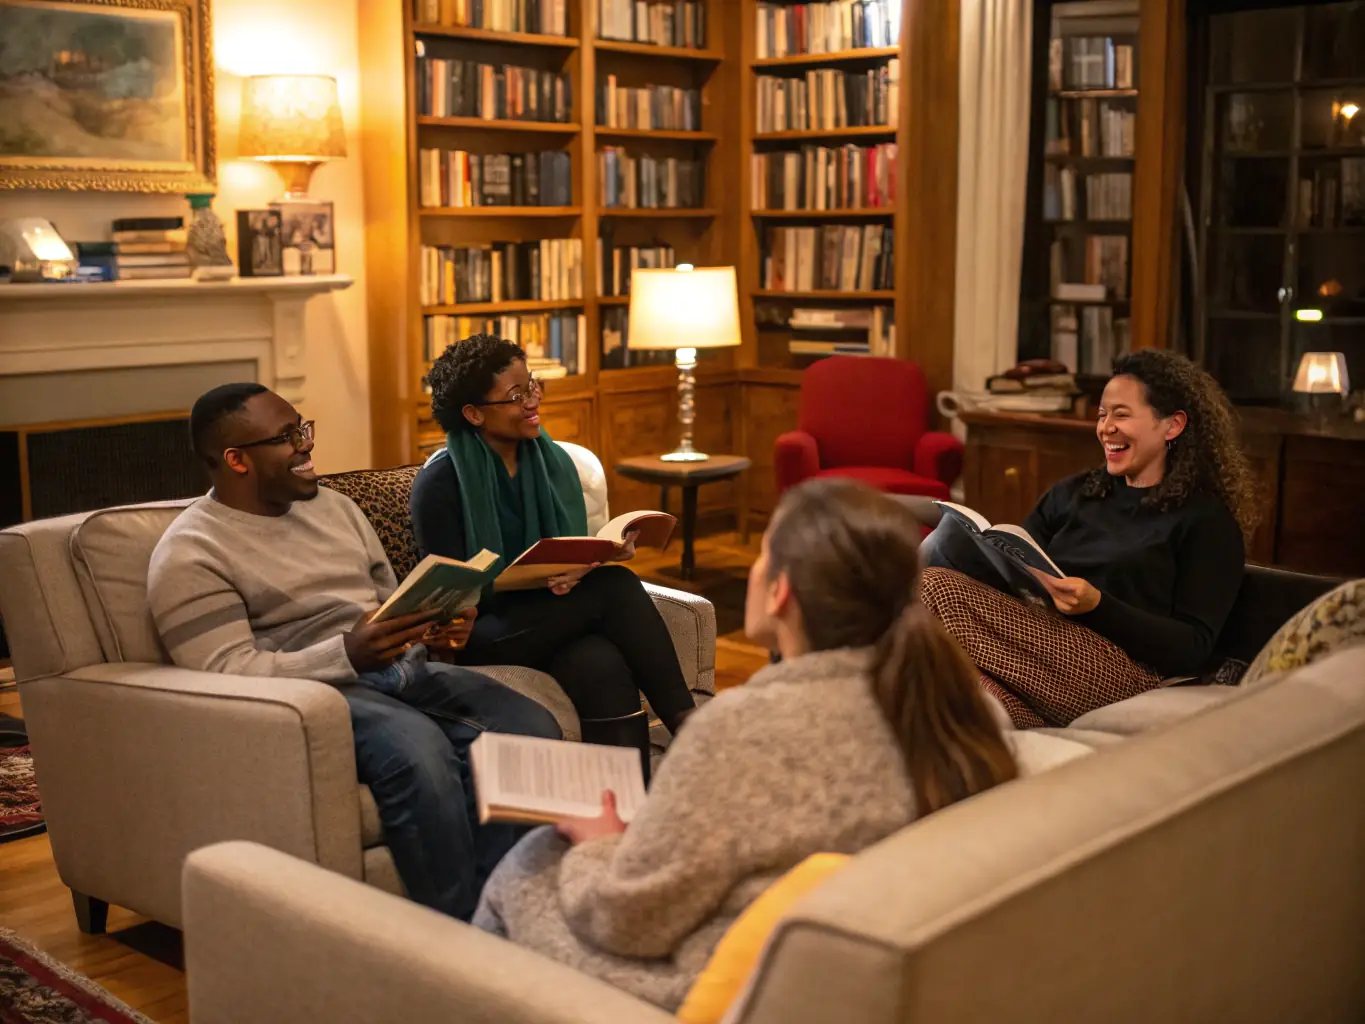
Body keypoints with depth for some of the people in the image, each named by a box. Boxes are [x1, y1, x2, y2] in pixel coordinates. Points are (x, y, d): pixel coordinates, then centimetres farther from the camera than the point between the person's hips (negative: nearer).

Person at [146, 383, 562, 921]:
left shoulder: (334, 507, 20)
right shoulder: (190, 553, -2)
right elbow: (226, 674, -13)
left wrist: (432, 630, 0)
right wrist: (346, 655, -26)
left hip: (403, 671, 7)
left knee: (531, 729, -20)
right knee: (417, 747, -38)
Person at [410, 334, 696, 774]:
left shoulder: (553, 462, 9)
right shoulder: (439, 483, -7)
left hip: (554, 621, 5)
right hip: (483, 636, -5)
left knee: (603, 665, -33)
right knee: (616, 588, -29)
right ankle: (684, 722, -26)